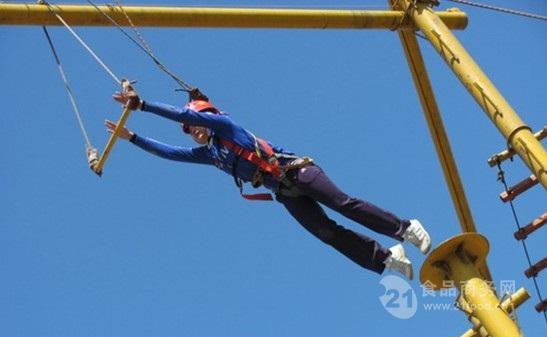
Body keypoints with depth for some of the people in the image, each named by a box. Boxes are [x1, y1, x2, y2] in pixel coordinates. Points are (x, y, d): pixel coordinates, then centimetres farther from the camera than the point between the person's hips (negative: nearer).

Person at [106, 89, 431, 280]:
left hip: (297, 171, -6)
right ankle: (388, 258, -7)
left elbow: (185, 113, -11)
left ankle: (407, 228, -9)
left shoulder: (224, 125, -1)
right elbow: (168, 151, 16)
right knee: (327, 232, -7)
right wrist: (132, 137, 13)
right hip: (285, 193, 6)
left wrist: (142, 105, -12)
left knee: (344, 204, -16)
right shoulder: (205, 154, 18)